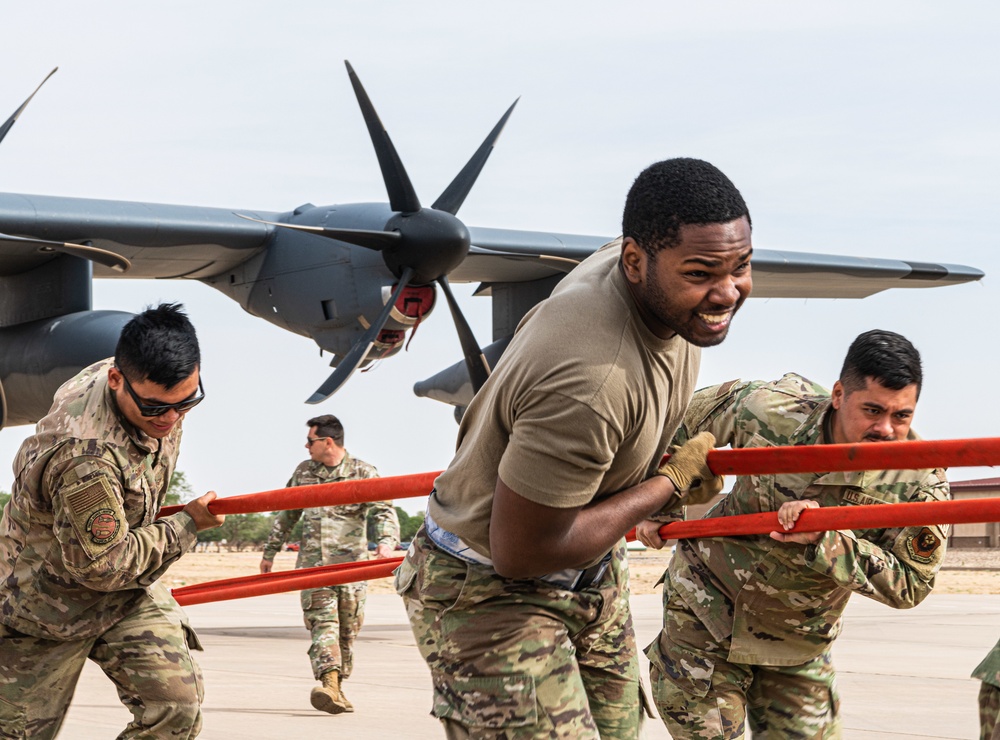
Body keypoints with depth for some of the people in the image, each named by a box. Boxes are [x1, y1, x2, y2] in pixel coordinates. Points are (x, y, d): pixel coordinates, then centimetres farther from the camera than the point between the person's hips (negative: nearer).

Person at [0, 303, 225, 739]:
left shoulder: (157, 391, -11)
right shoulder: (85, 457, -38)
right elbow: (103, 566, -29)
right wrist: (187, 525, -19)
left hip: (127, 589, 7)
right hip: (52, 601, -6)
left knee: (177, 703, -13)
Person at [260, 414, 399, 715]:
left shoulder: (362, 473, 1)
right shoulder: (303, 472, 13)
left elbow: (384, 511, -9)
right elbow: (287, 515, 23)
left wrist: (386, 541, -29)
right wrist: (270, 552, 26)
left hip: (351, 563, -2)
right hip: (313, 563, 2)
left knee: (347, 629, 4)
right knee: (322, 622, -14)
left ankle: (338, 687, 18)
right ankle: (329, 685, -28)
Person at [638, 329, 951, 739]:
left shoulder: (920, 479, -19)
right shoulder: (768, 411, -21)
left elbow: (910, 585, -23)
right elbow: (681, 420, -1)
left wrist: (823, 540, -36)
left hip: (799, 644, 2)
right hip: (707, 608, -2)